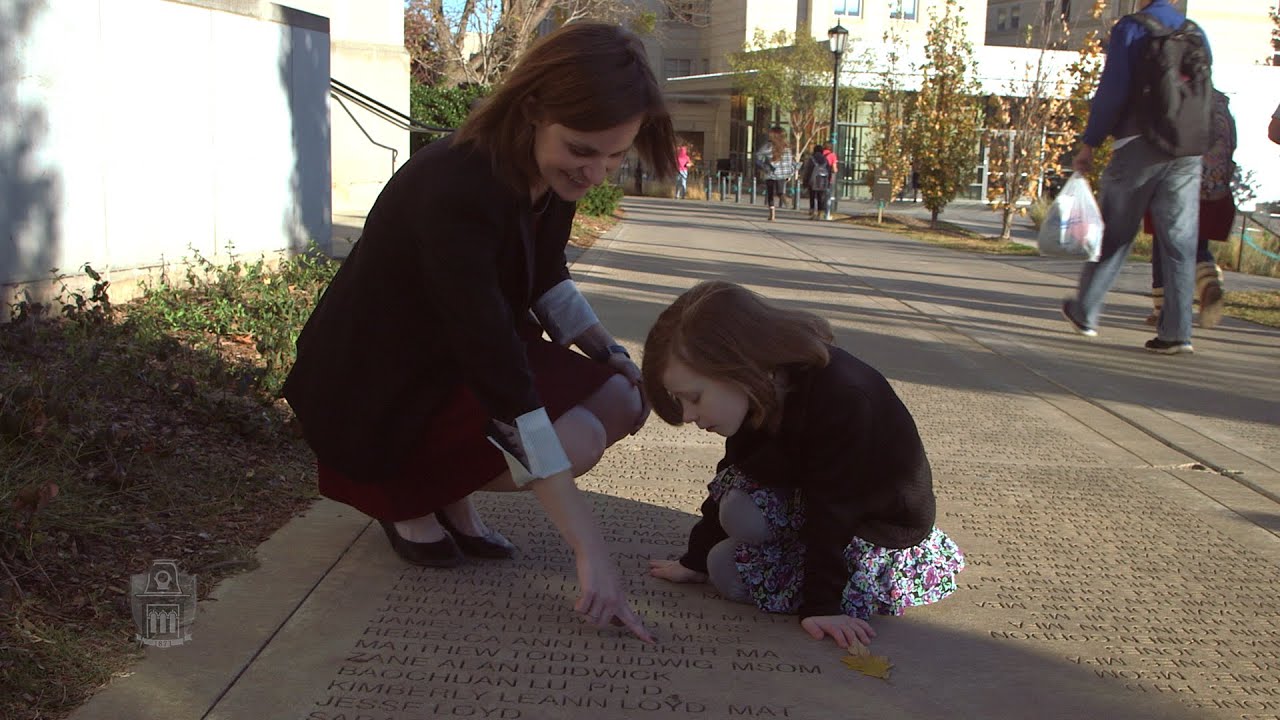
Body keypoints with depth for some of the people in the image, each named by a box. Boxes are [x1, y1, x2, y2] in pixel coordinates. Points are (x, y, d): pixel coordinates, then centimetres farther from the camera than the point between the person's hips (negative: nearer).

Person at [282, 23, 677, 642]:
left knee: (622, 401, -6)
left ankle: (450, 494, 8)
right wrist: (589, 551, -39)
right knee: (575, 438, -26)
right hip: (376, 390, -8)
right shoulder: (455, 191, -35)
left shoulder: (550, 173, -9)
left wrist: (609, 351, -4)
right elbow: (505, 387, -39)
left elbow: (544, 280, 13)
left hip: (460, 358, 8)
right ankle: (402, 495, 0)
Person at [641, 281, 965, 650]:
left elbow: (831, 511, -29)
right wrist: (695, 560, 5)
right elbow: (733, 476, 2)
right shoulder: (763, 391, -11)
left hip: (882, 531, -7)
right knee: (736, 511, -19)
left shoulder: (841, 401, -36)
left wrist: (819, 605, -25)